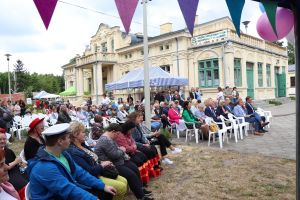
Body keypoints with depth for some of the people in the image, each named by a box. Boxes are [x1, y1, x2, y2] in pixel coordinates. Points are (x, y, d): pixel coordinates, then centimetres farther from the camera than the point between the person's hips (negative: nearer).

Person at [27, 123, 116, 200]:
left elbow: (80, 172, 4)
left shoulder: (63, 154, 2)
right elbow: (69, 190, -30)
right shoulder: (44, 167, -28)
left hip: (69, 191, 9)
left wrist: (103, 186, -1)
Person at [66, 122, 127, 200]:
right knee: (122, 186, -14)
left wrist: (102, 163, 0)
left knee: (124, 181, 6)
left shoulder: (83, 145, 8)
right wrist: (102, 165, -11)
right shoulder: (74, 152, -23)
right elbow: (89, 171, -25)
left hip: (99, 172, 10)